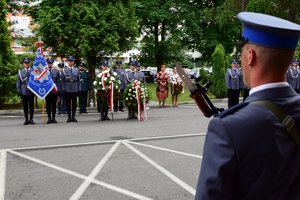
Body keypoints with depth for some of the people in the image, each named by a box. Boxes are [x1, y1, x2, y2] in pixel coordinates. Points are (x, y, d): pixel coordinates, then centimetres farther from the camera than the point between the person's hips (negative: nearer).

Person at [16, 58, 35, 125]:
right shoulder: (20, 71, 11)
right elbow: (18, 82, 10)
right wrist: (18, 90, -1)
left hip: (31, 91, -1)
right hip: (23, 92, 1)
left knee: (31, 105, 2)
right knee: (25, 106, 3)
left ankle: (31, 119, 10)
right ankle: (26, 119, 10)